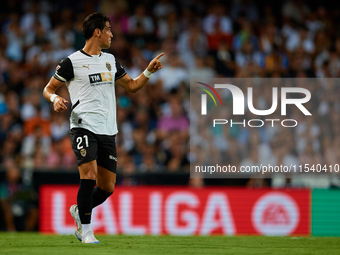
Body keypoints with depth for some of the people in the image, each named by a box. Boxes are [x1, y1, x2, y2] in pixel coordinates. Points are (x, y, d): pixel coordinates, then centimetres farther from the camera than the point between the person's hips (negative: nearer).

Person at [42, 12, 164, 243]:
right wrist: (55, 99, -17)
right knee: (89, 176, -21)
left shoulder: (110, 60, 17)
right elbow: (49, 88, 5)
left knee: (107, 187, 4)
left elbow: (132, 86, 25)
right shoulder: (72, 62, -1)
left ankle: (79, 211, 31)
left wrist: (149, 71, 11)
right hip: (84, 127, -6)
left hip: (108, 131, 6)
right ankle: (86, 231, -9)